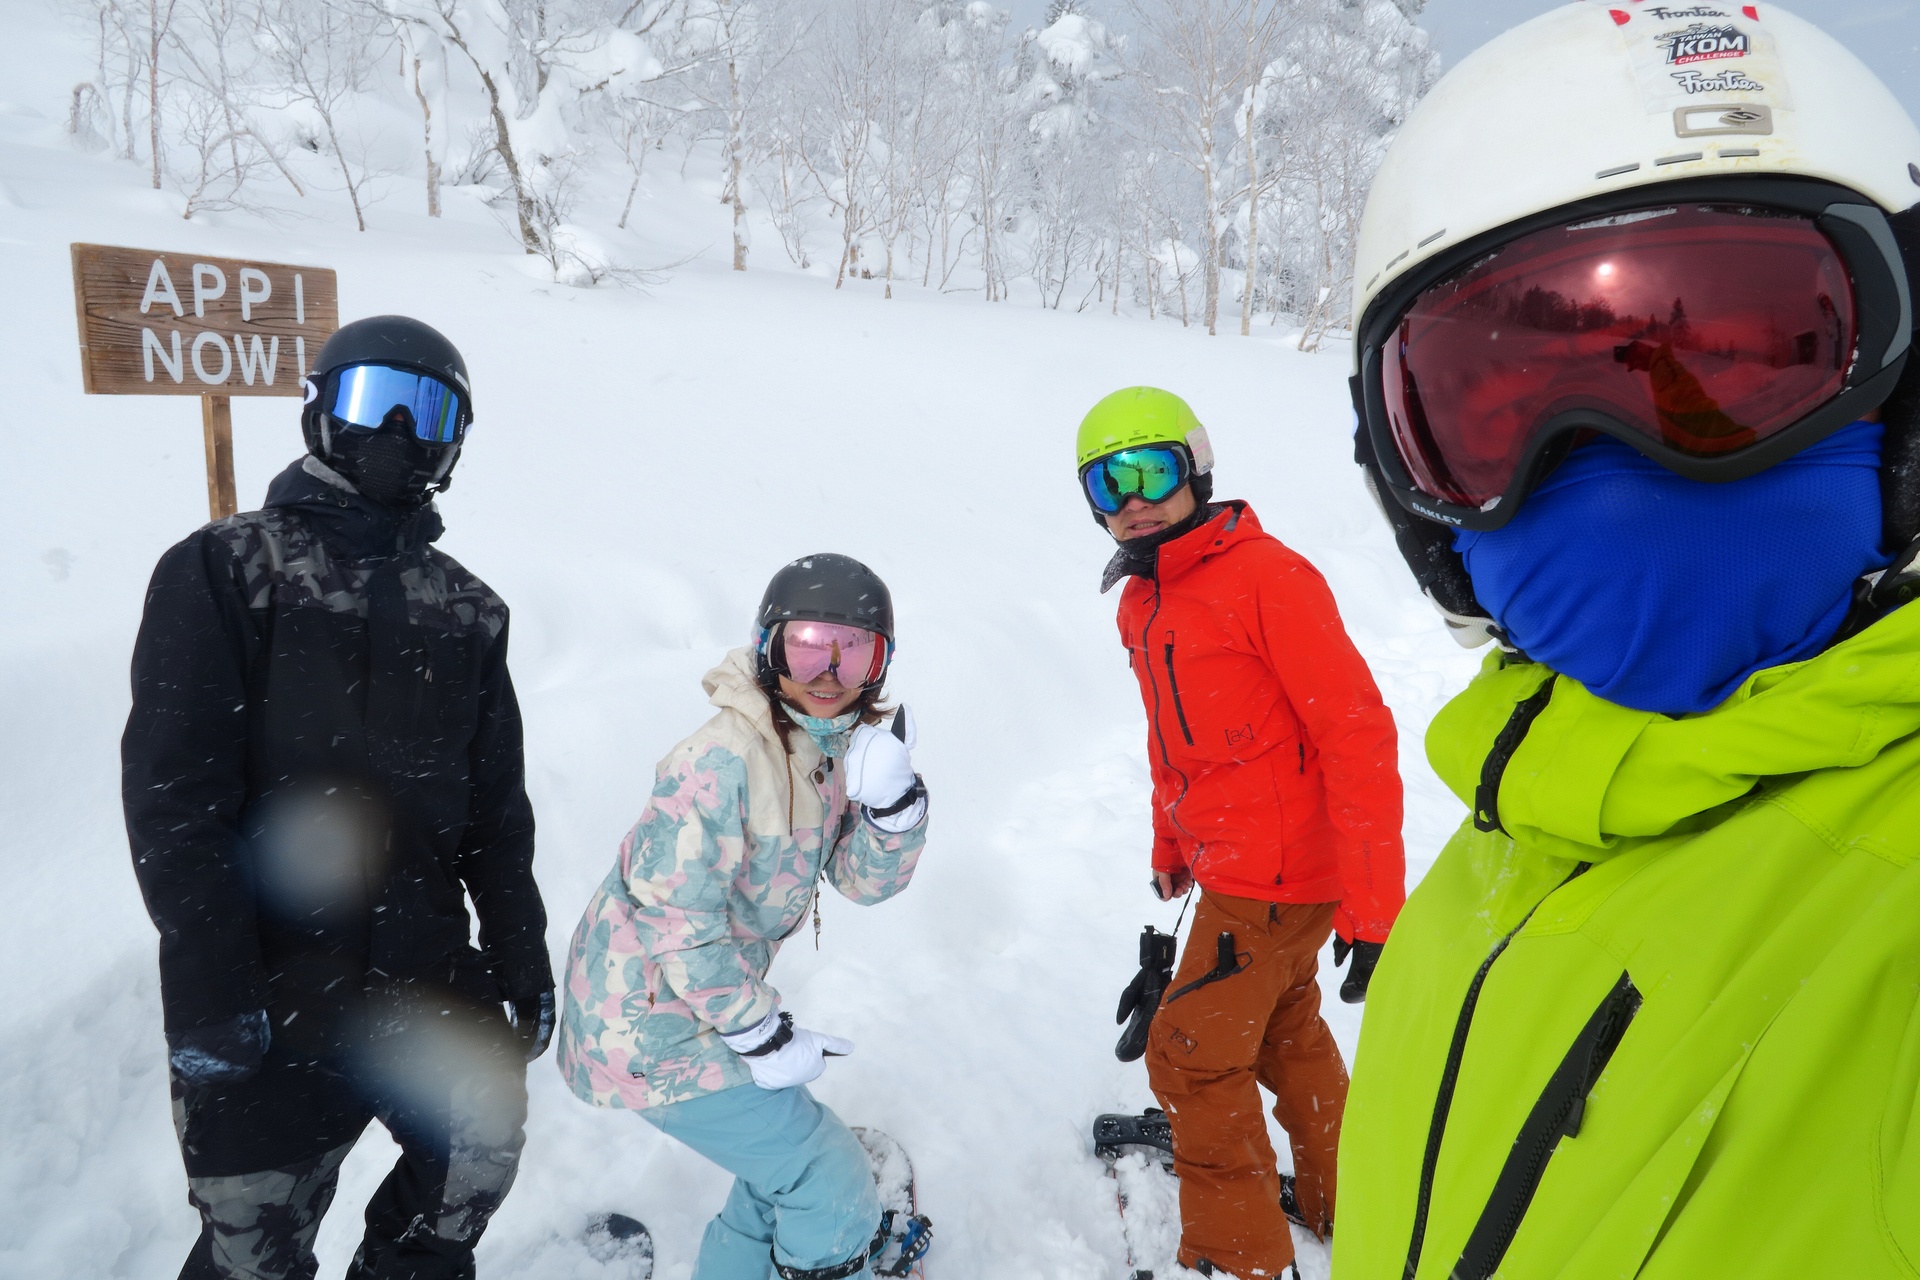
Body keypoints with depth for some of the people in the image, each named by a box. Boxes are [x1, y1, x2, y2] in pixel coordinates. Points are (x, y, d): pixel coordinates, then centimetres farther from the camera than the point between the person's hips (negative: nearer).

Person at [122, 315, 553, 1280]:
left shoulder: (465, 608, 9)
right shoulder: (223, 572, -6)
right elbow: (172, 794, -11)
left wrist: (521, 954, 11)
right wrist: (207, 991, -15)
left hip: (424, 980, 5)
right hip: (265, 1002, -4)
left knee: (479, 1160, 15)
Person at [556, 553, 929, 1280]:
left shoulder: (835, 747, 1)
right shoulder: (726, 758, -26)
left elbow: (865, 880, 0)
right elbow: (672, 915, -26)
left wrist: (891, 801, -21)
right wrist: (763, 1036, -18)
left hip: (712, 997, 9)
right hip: (653, 1026, -8)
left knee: (785, 1162, 25)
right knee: (833, 1193, -2)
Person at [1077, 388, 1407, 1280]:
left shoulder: (1266, 577, -21)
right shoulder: (1141, 604, 6)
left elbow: (1357, 737, -22)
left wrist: (1372, 908, -23)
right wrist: (1170, 845, 25)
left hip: (1271, 881, -8)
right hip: (1228, 864, 8)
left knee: (1190, 1057, 2)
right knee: (1283, 1032, 23)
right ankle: (1338, 1204, 44)